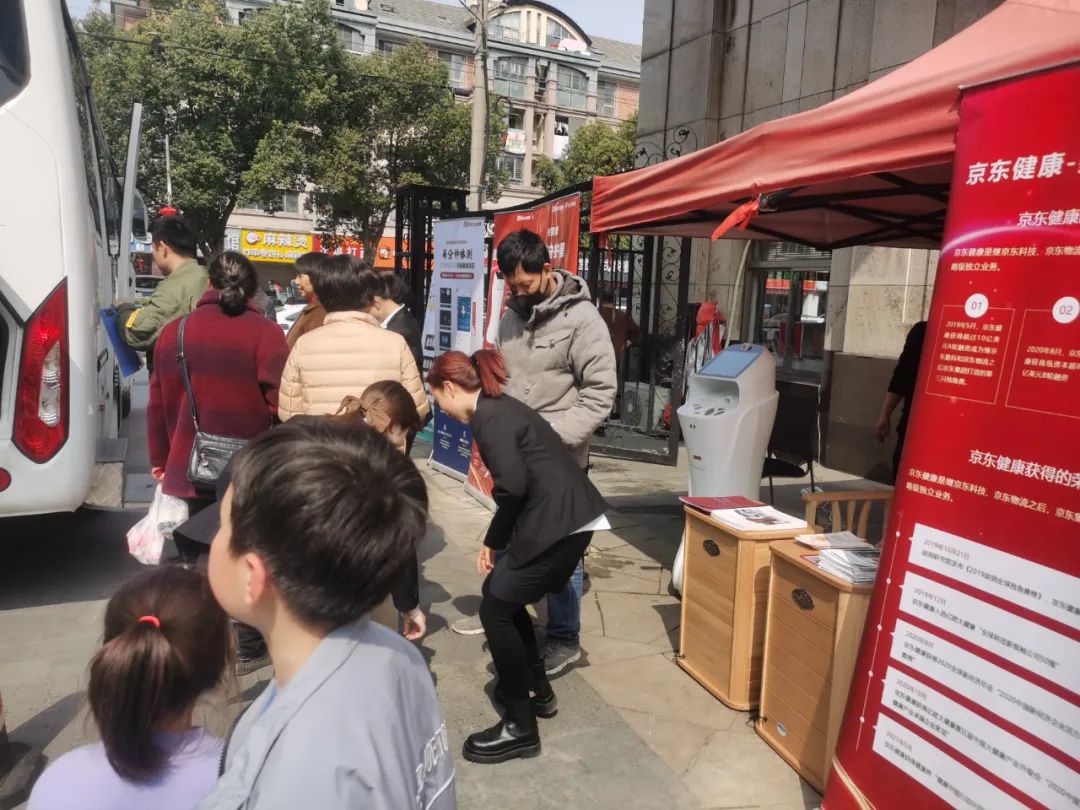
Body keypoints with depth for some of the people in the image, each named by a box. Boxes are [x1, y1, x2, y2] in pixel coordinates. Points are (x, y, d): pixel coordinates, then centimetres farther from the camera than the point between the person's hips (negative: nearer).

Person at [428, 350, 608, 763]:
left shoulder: (489, 417, -13)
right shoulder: (498, 407, 17)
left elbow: (512, 486, -21)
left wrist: (495, 540, -2)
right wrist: (493, 541, 19)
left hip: (558, 524, -10)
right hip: (566, 517, 10)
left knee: (495, 609, 0)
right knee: (504, 596, 20)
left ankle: (520, 727, 10)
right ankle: (538, 690, 34)